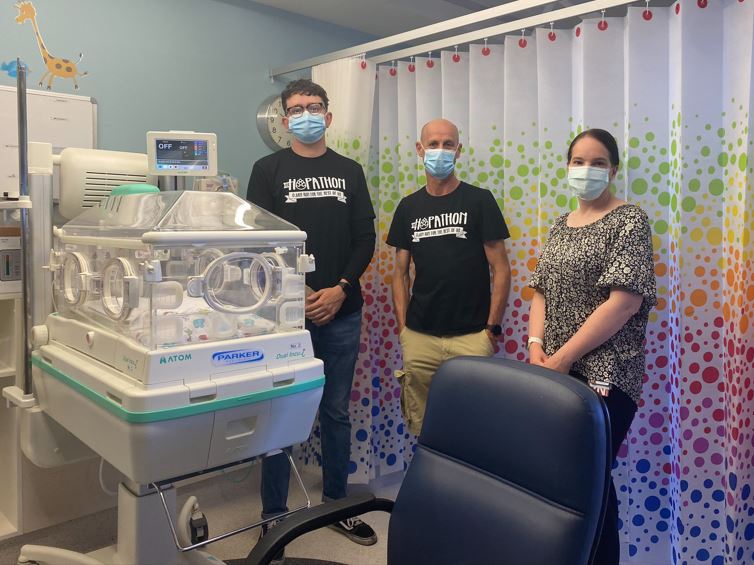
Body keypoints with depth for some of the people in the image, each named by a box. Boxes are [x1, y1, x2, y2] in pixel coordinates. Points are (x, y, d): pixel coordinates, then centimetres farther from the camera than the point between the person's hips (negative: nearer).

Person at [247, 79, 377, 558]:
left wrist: (340, 290, -8)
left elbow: (365, 238, 6)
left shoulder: (350, 171, 12)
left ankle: (337, 503, 28)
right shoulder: (269, 169, 5)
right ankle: (274, 514, 20)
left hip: (342, 312, 3)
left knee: (337, 412, 12)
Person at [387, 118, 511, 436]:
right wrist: (403, 327, 5)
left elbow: (500, 269, 0)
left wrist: (493, 327, -5)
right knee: (422, 429, 8)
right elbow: (400, 273, 12)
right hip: (419, 337, 3)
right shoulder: (408, 207, 10)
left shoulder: (479, 201, 1)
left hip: (472, 337, -2)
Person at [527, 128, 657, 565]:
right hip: (554, 372, 6)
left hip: (604, 376, -6)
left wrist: (564, 357, -17)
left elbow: (626, 300, -16)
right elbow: (542, 291, 12)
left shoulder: (630, 220, -6)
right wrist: (536, 345, -6)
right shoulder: (561, 226, 14)